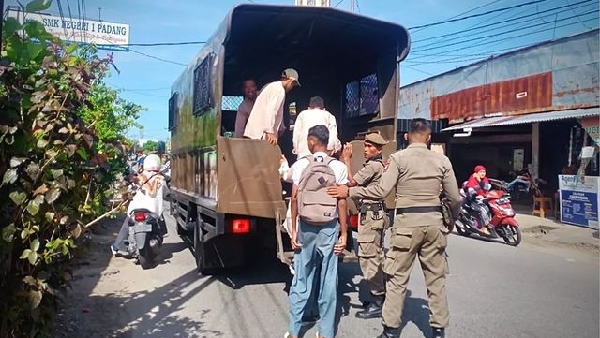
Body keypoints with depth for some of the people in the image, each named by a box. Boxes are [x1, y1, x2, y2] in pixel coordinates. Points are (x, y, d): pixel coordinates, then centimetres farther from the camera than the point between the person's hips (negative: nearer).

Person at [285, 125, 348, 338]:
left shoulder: (300, 165, -3)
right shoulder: (339, 167, -5)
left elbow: (295, 198, -4)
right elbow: (342, 202, -7)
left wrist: (293, 230, 1)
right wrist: (344, 233, -2)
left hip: (305, 227, 1)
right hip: (329, 228, -1)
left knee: (301, 279, 11)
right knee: (328, 281, 8)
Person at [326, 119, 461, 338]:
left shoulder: (398, 158, -5)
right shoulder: (442, 160, 4)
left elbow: (381, 190, -14)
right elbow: (454, 198, 5)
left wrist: (349, 192, -7)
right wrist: (453, 218, 26)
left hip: (407, 221, -3)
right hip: (433, 221, 3)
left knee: (397, 278, 6)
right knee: (436, 278, 13)